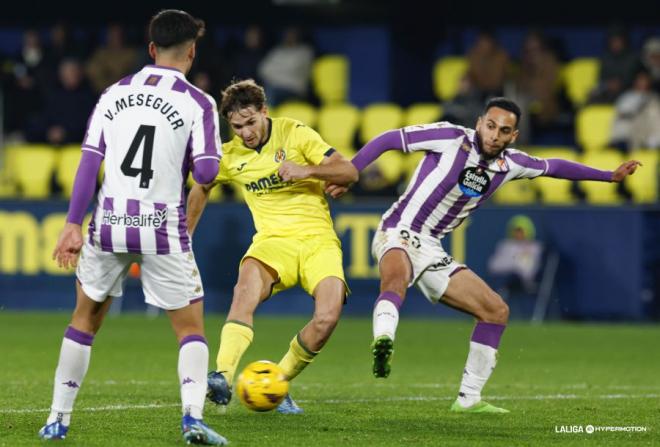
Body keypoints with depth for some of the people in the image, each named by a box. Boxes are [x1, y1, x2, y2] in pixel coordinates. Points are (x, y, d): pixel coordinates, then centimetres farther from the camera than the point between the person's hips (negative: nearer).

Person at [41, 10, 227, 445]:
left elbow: (89, 161, 2)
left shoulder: (114, 95, 7)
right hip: (162, 230, -3)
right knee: (190, 326, 7)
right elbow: (206, 172, -10)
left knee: (86, 316, 20)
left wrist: (73, 225, 2)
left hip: (109, 225, 3)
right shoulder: (198, 104, -4)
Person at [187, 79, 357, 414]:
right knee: (246, 287, -35)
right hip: (273, 239, 1)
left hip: (318, 239, -1)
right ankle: (223, 377, -46)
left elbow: (349, 172, -6)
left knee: (328, 317, -26)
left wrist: (307, 171, -22)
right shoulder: (229, 156, 6)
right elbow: (201, 188, 28)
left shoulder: (294, 134, -3)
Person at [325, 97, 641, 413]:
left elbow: (553, 167, 22)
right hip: (398, 233, -7)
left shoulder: (509, 164, 5)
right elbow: (388, 139, -10)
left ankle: (469, 399, 14)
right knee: (397, 279, -42)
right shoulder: (451, 138, -13)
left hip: (431, 249, 7)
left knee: (496, 310, 7)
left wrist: (610, 176, 28)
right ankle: (383, 340, -70)